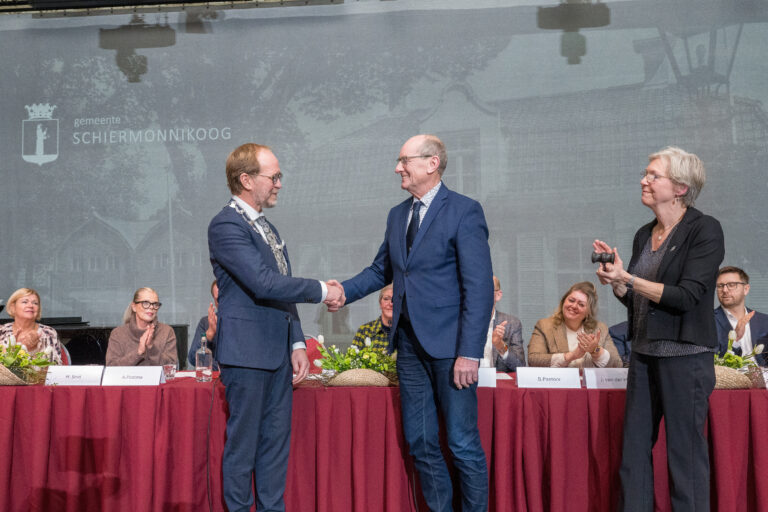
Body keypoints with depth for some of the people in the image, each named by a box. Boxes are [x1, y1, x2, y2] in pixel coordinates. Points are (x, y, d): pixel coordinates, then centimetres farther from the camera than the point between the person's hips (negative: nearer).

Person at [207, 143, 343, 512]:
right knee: (243, 441, 1)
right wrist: (322, 291, -13)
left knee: (276, 439, 11)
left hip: (278, 353, 9)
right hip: (246, 353, -9)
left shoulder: (267, 228, 16)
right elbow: (264, 284, -22)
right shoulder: (226, 226, -13)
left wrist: (297, 344, 11)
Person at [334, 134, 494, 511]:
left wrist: (469, 353, -19)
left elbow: (479, 288, -13)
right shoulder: (397, 215, 14)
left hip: (449, 345, -7)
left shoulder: (464, 211, -8)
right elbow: (380, 270, 20)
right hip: (410, 344, 7)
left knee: (463, 444, -1)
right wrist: (343, 291, 1)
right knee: (420, 444, 11)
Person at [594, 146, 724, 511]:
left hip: (684, 355, -7)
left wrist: (627, 279, -18)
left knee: (685, 451, -1)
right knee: (634, 450, 8)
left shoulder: (704, 230, -9)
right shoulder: (644, 235, 12)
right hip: (644, 353, 7)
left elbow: (686, 296, -17)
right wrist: (615, 280, -2)